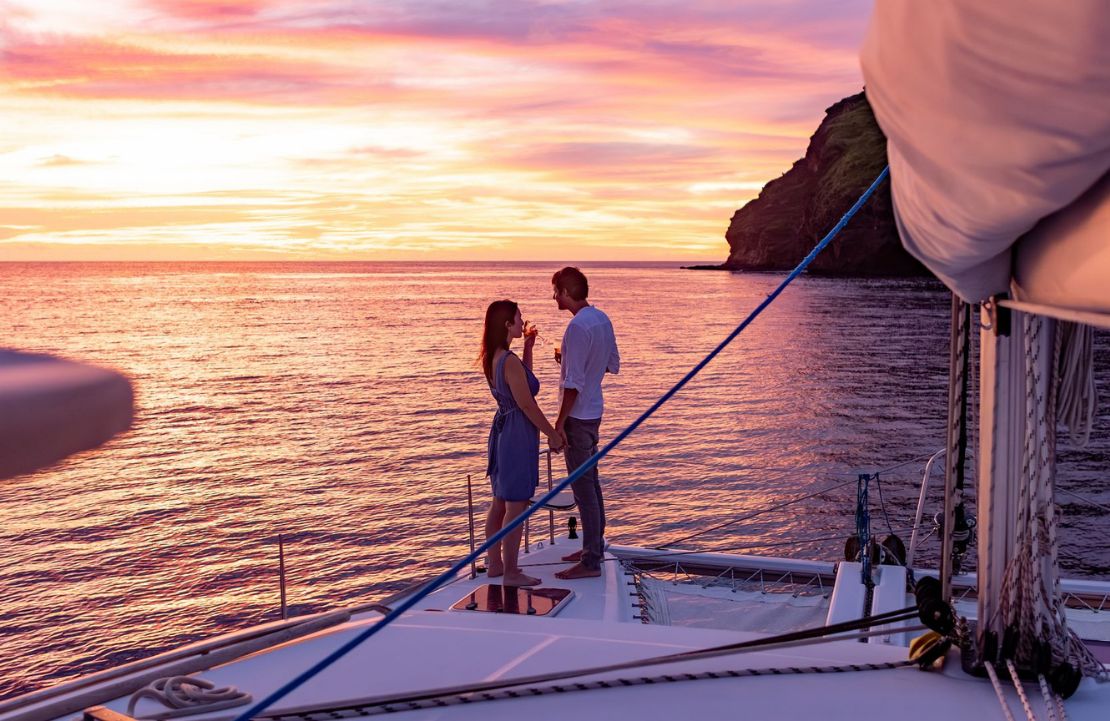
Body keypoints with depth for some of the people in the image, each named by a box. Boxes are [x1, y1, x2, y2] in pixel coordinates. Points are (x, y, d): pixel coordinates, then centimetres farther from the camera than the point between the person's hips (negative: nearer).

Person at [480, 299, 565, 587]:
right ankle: (511, 572, 7)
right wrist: (553, 434, -9)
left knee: (500, 504, 17)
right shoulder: (510, 361, -22)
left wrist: (528, 347, 13)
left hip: (502, 430, 10)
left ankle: (495, 564, 27)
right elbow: (527, 404, -19)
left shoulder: (492, 358, 7)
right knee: (516, 506, -1)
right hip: (519, 434, -10)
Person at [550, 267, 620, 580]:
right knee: (590, 482, 18)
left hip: (578, 416, -10)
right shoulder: (601, 319, 6)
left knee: (583, 487, -4)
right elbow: (613, 365, 15)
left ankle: (590, 562, 1)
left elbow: (573, 384, -24)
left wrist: (559, 424, -20)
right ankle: (594, 546, 30)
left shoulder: (578, 327, -22)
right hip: (594, 412, 10)